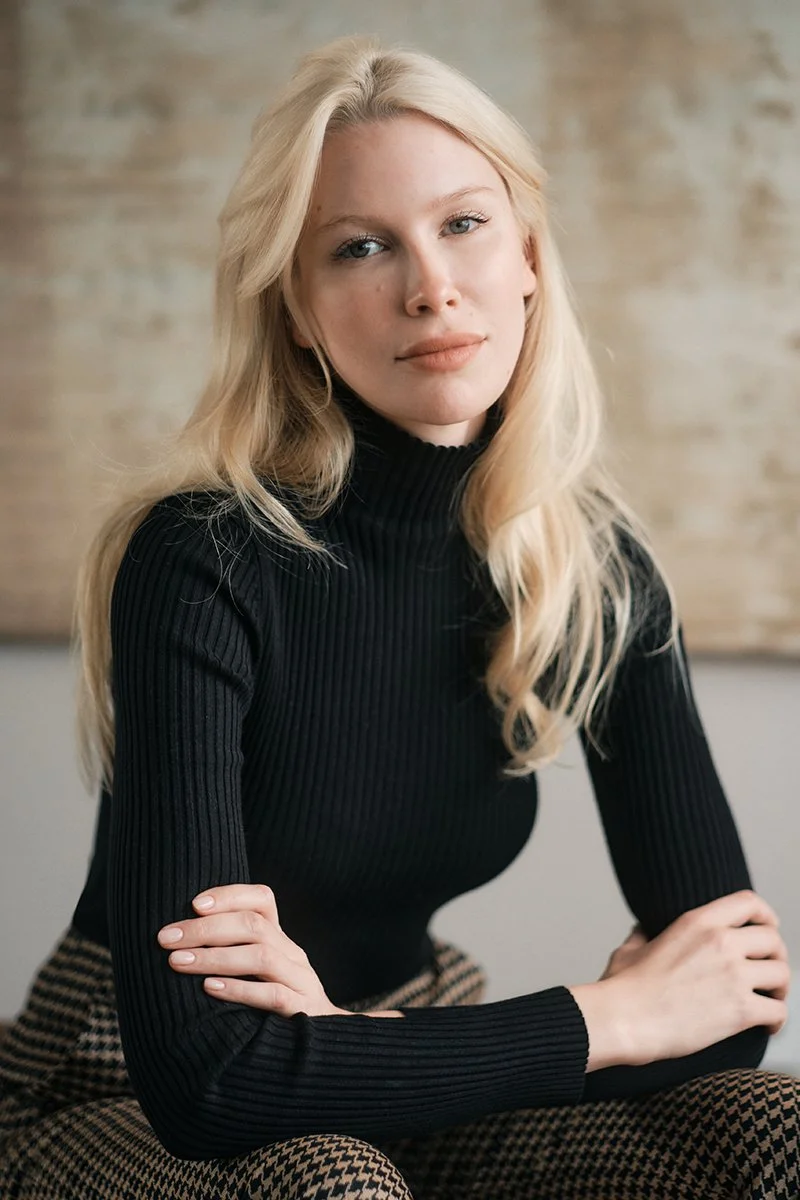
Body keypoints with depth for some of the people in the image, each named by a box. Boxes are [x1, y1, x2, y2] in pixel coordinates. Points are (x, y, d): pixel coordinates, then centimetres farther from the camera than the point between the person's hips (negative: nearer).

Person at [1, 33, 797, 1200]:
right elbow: (199, 1075, -29)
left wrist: (346, 1021, -21)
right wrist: (611, 1016, -21)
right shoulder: (207, 563, -23)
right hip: (133, 1102, -4)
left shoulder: (599, 567, -8)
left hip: (418, 1072, 5)